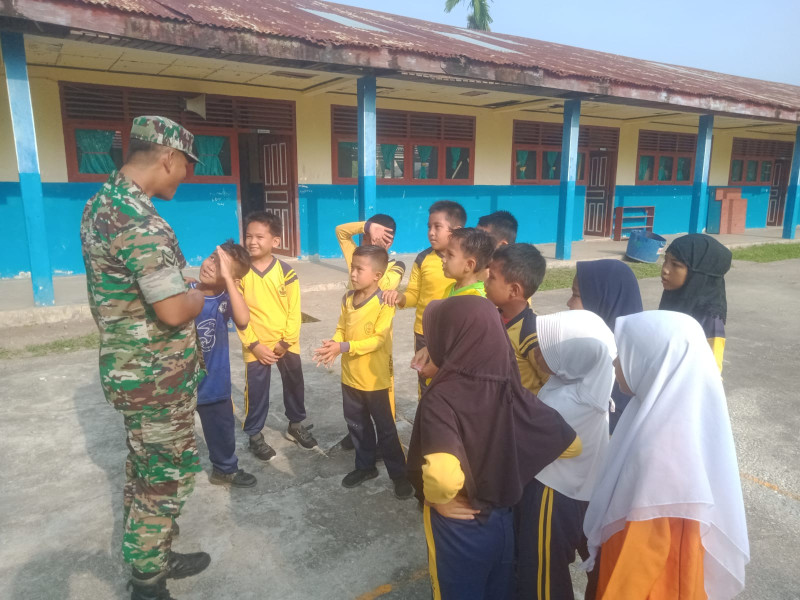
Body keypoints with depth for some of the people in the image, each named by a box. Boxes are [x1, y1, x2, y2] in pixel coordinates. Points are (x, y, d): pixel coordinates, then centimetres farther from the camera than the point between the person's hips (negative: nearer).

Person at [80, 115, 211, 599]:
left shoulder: (102, 201, 7)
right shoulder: (139, 218, -25)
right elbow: (174, 311, -29)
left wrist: (183, 280, 11)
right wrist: (199, 295, -9)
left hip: (131, 367, 10)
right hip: (157, 376, -10)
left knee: (146, 471, 22)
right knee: (167, 478, 6)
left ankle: (152, 559, 39)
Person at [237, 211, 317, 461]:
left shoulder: (286, 272, -8)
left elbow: (295, 310, -6)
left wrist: (286, 342, -11)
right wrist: (253, 344, -13)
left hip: (286, 344, 1)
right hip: (256, 347, -1)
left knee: (294, 385, 15)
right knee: (256, 391, 7)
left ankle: (296, 425, 37)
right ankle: (255, 435, 25)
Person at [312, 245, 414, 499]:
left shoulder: (384, 303, -19)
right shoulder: (347, 298, 0)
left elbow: (378, 339, -23)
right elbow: (341, 328, 6)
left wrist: (343, 347, -28)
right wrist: (333, 346, -16)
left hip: (375, 378, -6)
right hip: (350, 376, 6)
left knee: (385, 428, 7)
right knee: (357, 425, 19)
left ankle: (399, 474, 24)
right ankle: (365, 466, 38)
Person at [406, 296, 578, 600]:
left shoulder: (441, 398, -27)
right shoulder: (513, 390, -12)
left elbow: (443, 477, -42)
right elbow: (571, 443, -3)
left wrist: (437, 498, -20)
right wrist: (507, 478, 7)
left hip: (457, 527, -4)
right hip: (502, 520, 5)